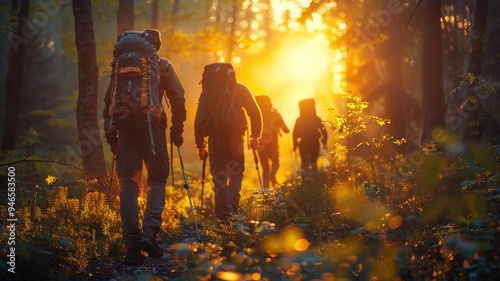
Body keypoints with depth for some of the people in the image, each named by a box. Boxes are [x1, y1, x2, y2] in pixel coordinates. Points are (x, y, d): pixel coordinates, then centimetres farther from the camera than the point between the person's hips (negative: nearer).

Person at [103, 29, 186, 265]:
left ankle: (132, 245, -4)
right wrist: (177, 129, 7)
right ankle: (150, 231, -13)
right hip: (153, 128, -2)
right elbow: (178, 98, 2)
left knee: (128, 184, 4)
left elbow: (109, 100, 12)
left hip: (126, 129, 2)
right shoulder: (163, 65, 9)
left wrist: (110, 133, 15)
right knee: (157, 179, 9)